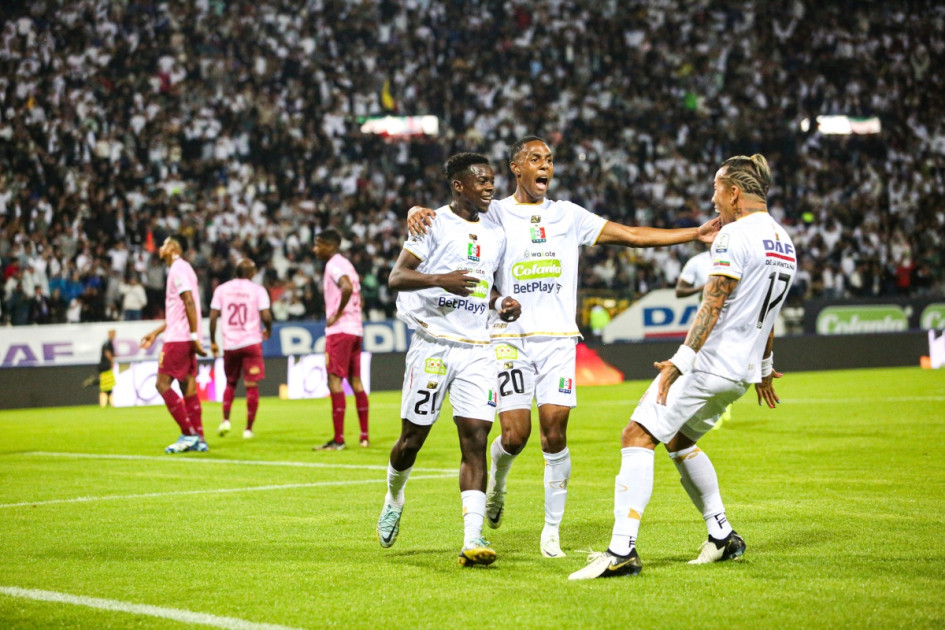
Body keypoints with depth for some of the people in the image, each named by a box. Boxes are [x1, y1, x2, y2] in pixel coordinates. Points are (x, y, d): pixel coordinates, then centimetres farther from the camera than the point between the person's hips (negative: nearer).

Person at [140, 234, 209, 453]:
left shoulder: (178, 269, -9)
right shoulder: (181, 268, 21)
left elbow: (189, 303, -19)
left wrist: (194, 336, -24)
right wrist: (156, 333, 29)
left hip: (178, 338, -9)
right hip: (186, 339, 9)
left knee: (163, 384, -8)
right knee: (188, 387, 7)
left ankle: (189, 434, -11)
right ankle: (198, 439, 5)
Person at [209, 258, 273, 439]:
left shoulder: (221, 289, 5)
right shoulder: (258, 290, -2)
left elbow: (213, 316, 2)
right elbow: (266, 316, -10)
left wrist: (213, 342, 10)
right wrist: (268, 330, 11)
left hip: (229, 343, 3)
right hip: (251, 342, -3)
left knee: (230, 383, 20)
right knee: (251, 386, 2)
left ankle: (225, 420, 8)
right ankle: (248, 429, 1)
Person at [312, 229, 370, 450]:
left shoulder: (334, 265, -10)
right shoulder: (346, 264, 20)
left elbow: (347, 288, -28)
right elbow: (357, 295, 24)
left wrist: (337, 314, -18)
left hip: (339, 330, -10)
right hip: (356, 329, 10)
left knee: (334, 380, -9)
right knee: (355, 380, 11)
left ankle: (338, 439, -13)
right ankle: (364, 436, 11)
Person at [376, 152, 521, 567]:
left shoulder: (495, 234, 15)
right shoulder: (433, 223, -3)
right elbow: (396, 277, -11)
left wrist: (502, 303, 8)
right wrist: (441, 279, -27)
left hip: (476, 350, 4)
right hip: (432, 344, -4)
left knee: (475, 439, -8)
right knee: (413, 437, 4)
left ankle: (472, 540, -14)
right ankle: (394, 497, 36)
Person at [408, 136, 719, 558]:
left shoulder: (569, 216, 12)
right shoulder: (494, 215, 3)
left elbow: (632, 235, 12)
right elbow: (445, 220, -3)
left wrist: (696, 234, 7)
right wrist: (418, 212, -28)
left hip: (558, 338, 2)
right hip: (511, 337, -2)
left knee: (554, 435, -5)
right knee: (515, 434, -8)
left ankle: (552, 529, 7)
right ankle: (496, 484, 27)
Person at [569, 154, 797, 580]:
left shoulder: (735, 235, -14)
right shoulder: (784, 242, 14)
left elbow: (712, 306, -21)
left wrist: (680, 361, -21)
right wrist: (764, 368, 35)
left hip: (708, 364, -9)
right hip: (742, 371, 9)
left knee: (638, 437, -11)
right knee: (680, 442, 27)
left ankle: (622, 550, -21)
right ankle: (723, 538, 28)